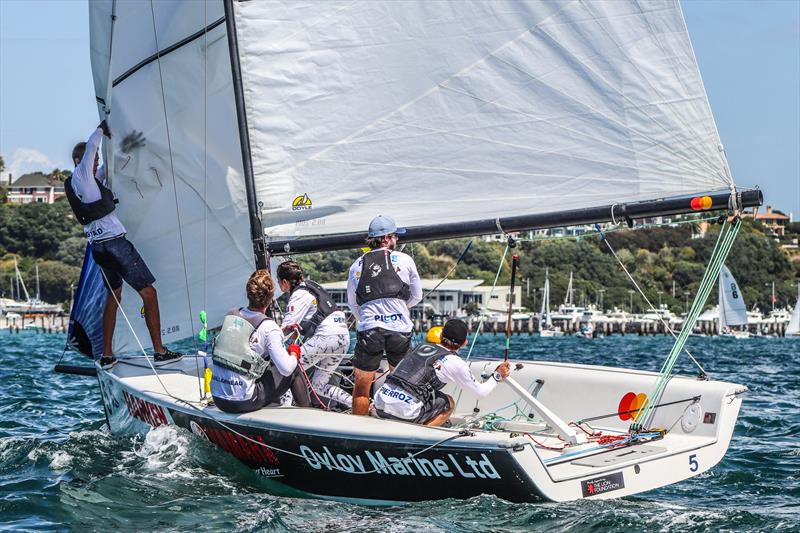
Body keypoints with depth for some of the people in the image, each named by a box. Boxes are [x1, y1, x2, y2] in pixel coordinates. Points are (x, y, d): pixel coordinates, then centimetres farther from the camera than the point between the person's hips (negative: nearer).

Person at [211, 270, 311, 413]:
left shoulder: (230, 315, 3)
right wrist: (294, 354, 4)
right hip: (242, 403, -6)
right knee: (294, 370, 10)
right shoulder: (269, 327, -14)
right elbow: (286, 368, -18)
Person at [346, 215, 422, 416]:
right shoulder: (404, 260, 6)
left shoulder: (357, 265, 9)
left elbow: (352, 304, 16)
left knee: (361, 387, 11)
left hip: (369, 331, 0)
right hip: (401, 330, 0)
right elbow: (417, 297, 15)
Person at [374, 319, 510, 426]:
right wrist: (497, 376, 32)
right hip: (404, 412, -6)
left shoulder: (423, 346, 19)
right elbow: (481, 392, 14)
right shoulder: (455, 363, 2)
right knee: (448, 404, 17)